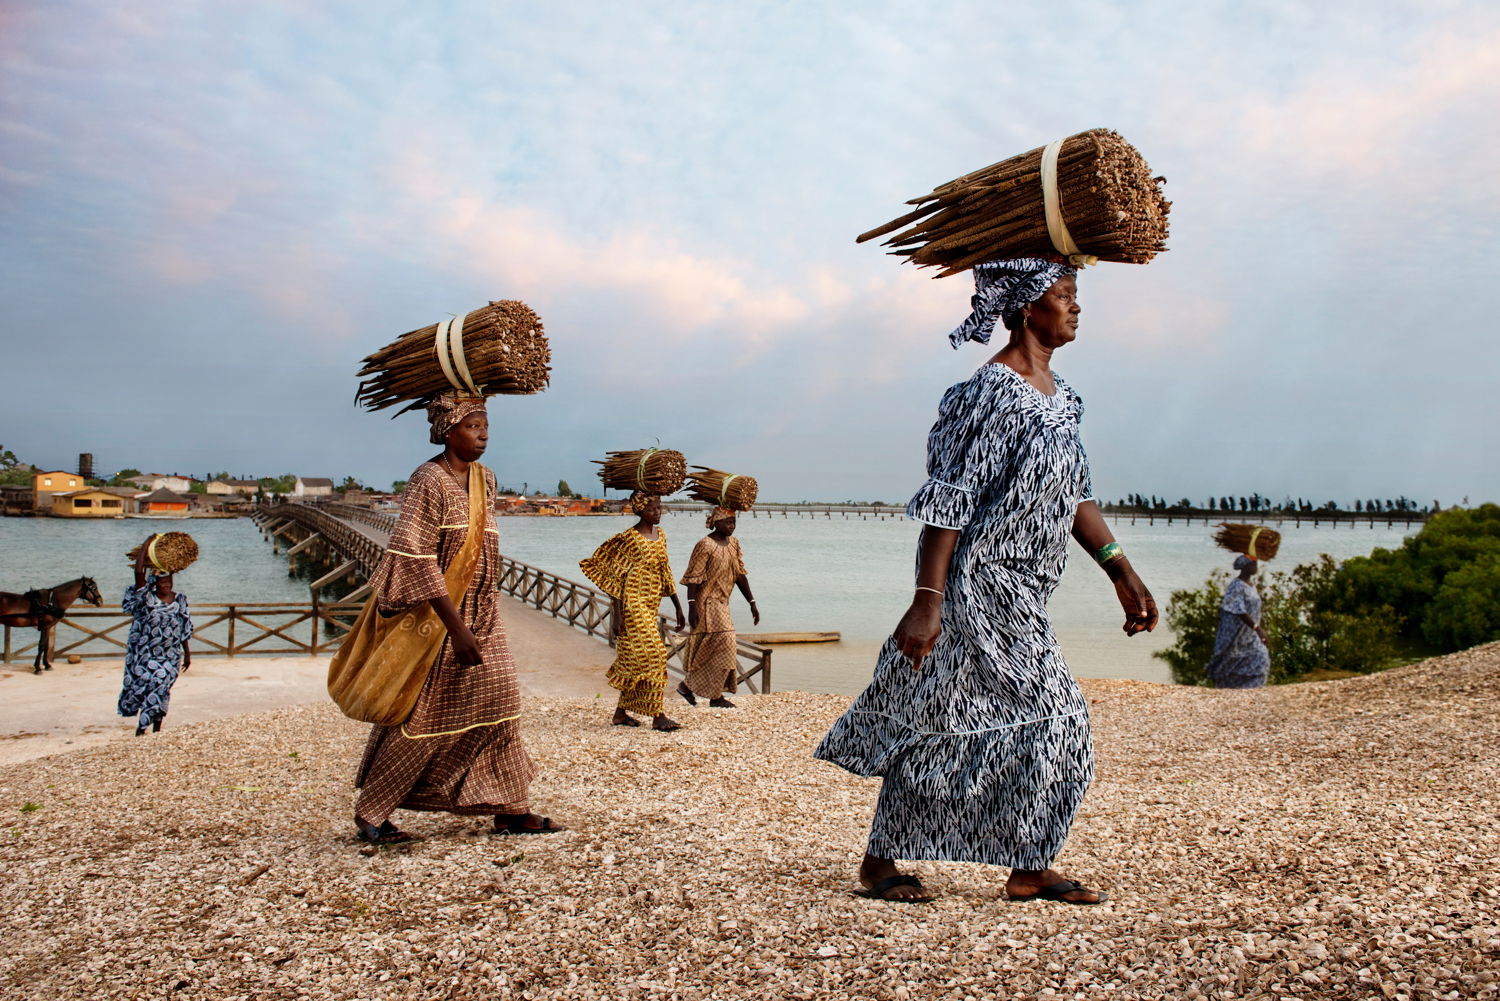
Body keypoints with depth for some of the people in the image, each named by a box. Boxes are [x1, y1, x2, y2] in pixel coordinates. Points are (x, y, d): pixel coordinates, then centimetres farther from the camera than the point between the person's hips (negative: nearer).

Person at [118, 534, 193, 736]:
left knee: (160, 686, -4)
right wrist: (146, 545, -17)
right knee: (142, 683, 3)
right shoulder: (147, 597, -4)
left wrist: (187, 653, 11)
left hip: (170, 654, 1)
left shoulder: (180, 600, 4)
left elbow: (184, 630, 10)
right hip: (144, 651, -1)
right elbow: (138, 573, -18)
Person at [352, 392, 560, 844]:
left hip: (482, 614, 8)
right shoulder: (429, 481, -15)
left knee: (501, 703, 5)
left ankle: (510, 810, 14)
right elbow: (415, 558, -21)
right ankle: (370, 811, 17)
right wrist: (457, 628, -24)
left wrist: (480, 619, 16)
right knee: (423, 719, 0)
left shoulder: (485, 480, 9)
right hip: (437, 615, -7)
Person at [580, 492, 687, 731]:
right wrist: (618, 614, -15)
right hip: (633, 604, -8)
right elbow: (615, 577, -10)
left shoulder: (660, 534, 11)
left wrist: (678, 607, 15)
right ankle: (657, 716, -6)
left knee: (634, 660, 11)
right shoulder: (629, 538, -11)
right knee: (652, 654, -11)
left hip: (650, 606, 8)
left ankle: (620, 712, 20)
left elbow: (664, 573, 17)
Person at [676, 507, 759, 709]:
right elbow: (693, 577, -17)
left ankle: (688, 685, 22)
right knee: (722, 646, -9)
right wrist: (692, 607, -24)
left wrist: (752, 603, 10)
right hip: (707, 603, -8)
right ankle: (715, 696, 0)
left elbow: (740, 574, 13)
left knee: (708, 651, 11)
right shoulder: (705, 545, -15)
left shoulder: (733, 543, 9)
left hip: (722, 603, 8)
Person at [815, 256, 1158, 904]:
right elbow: (947, 502, -19)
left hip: (1020, 602, 9)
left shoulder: (1058, 394, 12)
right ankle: (878, 863, 14)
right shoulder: (992, 393, -16)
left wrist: (1122, 573, 17)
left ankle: (1031, 869, 22)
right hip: (977, 588, -9)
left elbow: (1075, 493, 19)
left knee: (1055, 724, 10)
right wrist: (926, 601, -23)